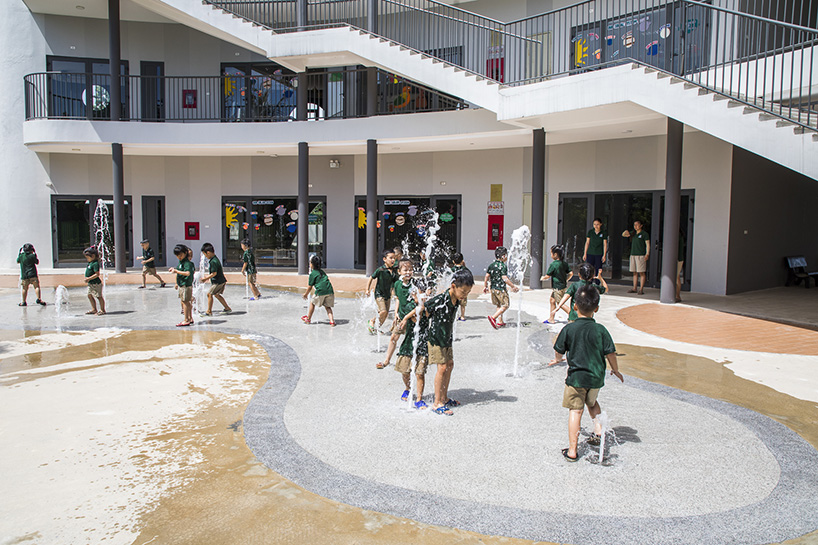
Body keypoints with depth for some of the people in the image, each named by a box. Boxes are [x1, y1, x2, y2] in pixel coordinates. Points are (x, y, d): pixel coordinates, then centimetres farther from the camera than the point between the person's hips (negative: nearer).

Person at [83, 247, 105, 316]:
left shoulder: (95, 264, -20)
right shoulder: (90, 263, 11)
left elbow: (97, 274, -25)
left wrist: (89, 278, -24)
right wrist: (87, 279, 11)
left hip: (96, 283, -11)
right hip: (90, 284, 11)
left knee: (99, 296, -2)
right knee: (90, 296, 15)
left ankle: (102, 310, 6)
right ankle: (94, 309, 24)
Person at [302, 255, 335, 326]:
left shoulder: (312, 274, 2)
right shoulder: (322, 271, 22)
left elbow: (310, 287, 5)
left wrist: (306, 294, 22)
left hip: (321, 291, -5)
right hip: (330, 291, 5)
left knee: (312, 303, 17)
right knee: (327, 306, 16)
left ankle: (308, 319, 30)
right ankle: (332, 320, -2)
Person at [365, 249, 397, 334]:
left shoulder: (394, 271, 0)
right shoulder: (380, 270, -15)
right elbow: (371, 278, -7)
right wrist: (368, 290, -7)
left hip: (388, 295, 6)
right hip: (379, 294, -6)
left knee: (386, 313, 8)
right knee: (383, 311, -18)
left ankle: (377, 328, 24)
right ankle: (371, 323, 4)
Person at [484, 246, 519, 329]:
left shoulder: (491, 265, 7)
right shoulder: (503, 266, -14)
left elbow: (487, 276, 7)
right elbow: (504, 278, -21)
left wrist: (486, 287, 18)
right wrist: (513, 286, -14)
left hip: (493, 288, 8)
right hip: (501, 289, -8)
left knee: (499, 305, 19)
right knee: (505, 305, 0)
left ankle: (500, 321, 21)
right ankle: (493, 317, -14)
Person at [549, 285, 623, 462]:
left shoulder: (569, 329, -10)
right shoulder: (600, 330, -8)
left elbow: (559, 352, -1)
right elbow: (610, 353, -4)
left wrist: (557, 360, 22)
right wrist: (615, 370, 14)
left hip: (576, 377, -2)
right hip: (596, 377, 2)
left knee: (575, 410, 2)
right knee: (591, 402, 31)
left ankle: (572, 451, 1)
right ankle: (598, 431, 24)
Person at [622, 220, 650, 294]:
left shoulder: (644, 234, -2)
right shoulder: (633, 233, 15)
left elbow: (648, 244, -6)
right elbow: (623, 235, 24)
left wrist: (647, 254, -17)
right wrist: (626, 232, 0)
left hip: (641, 255, -6)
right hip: (633, 254, 6)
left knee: (641, 273, -6)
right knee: (634, 273, 8)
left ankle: (641, 289, -5)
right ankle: (634, 289, 12)